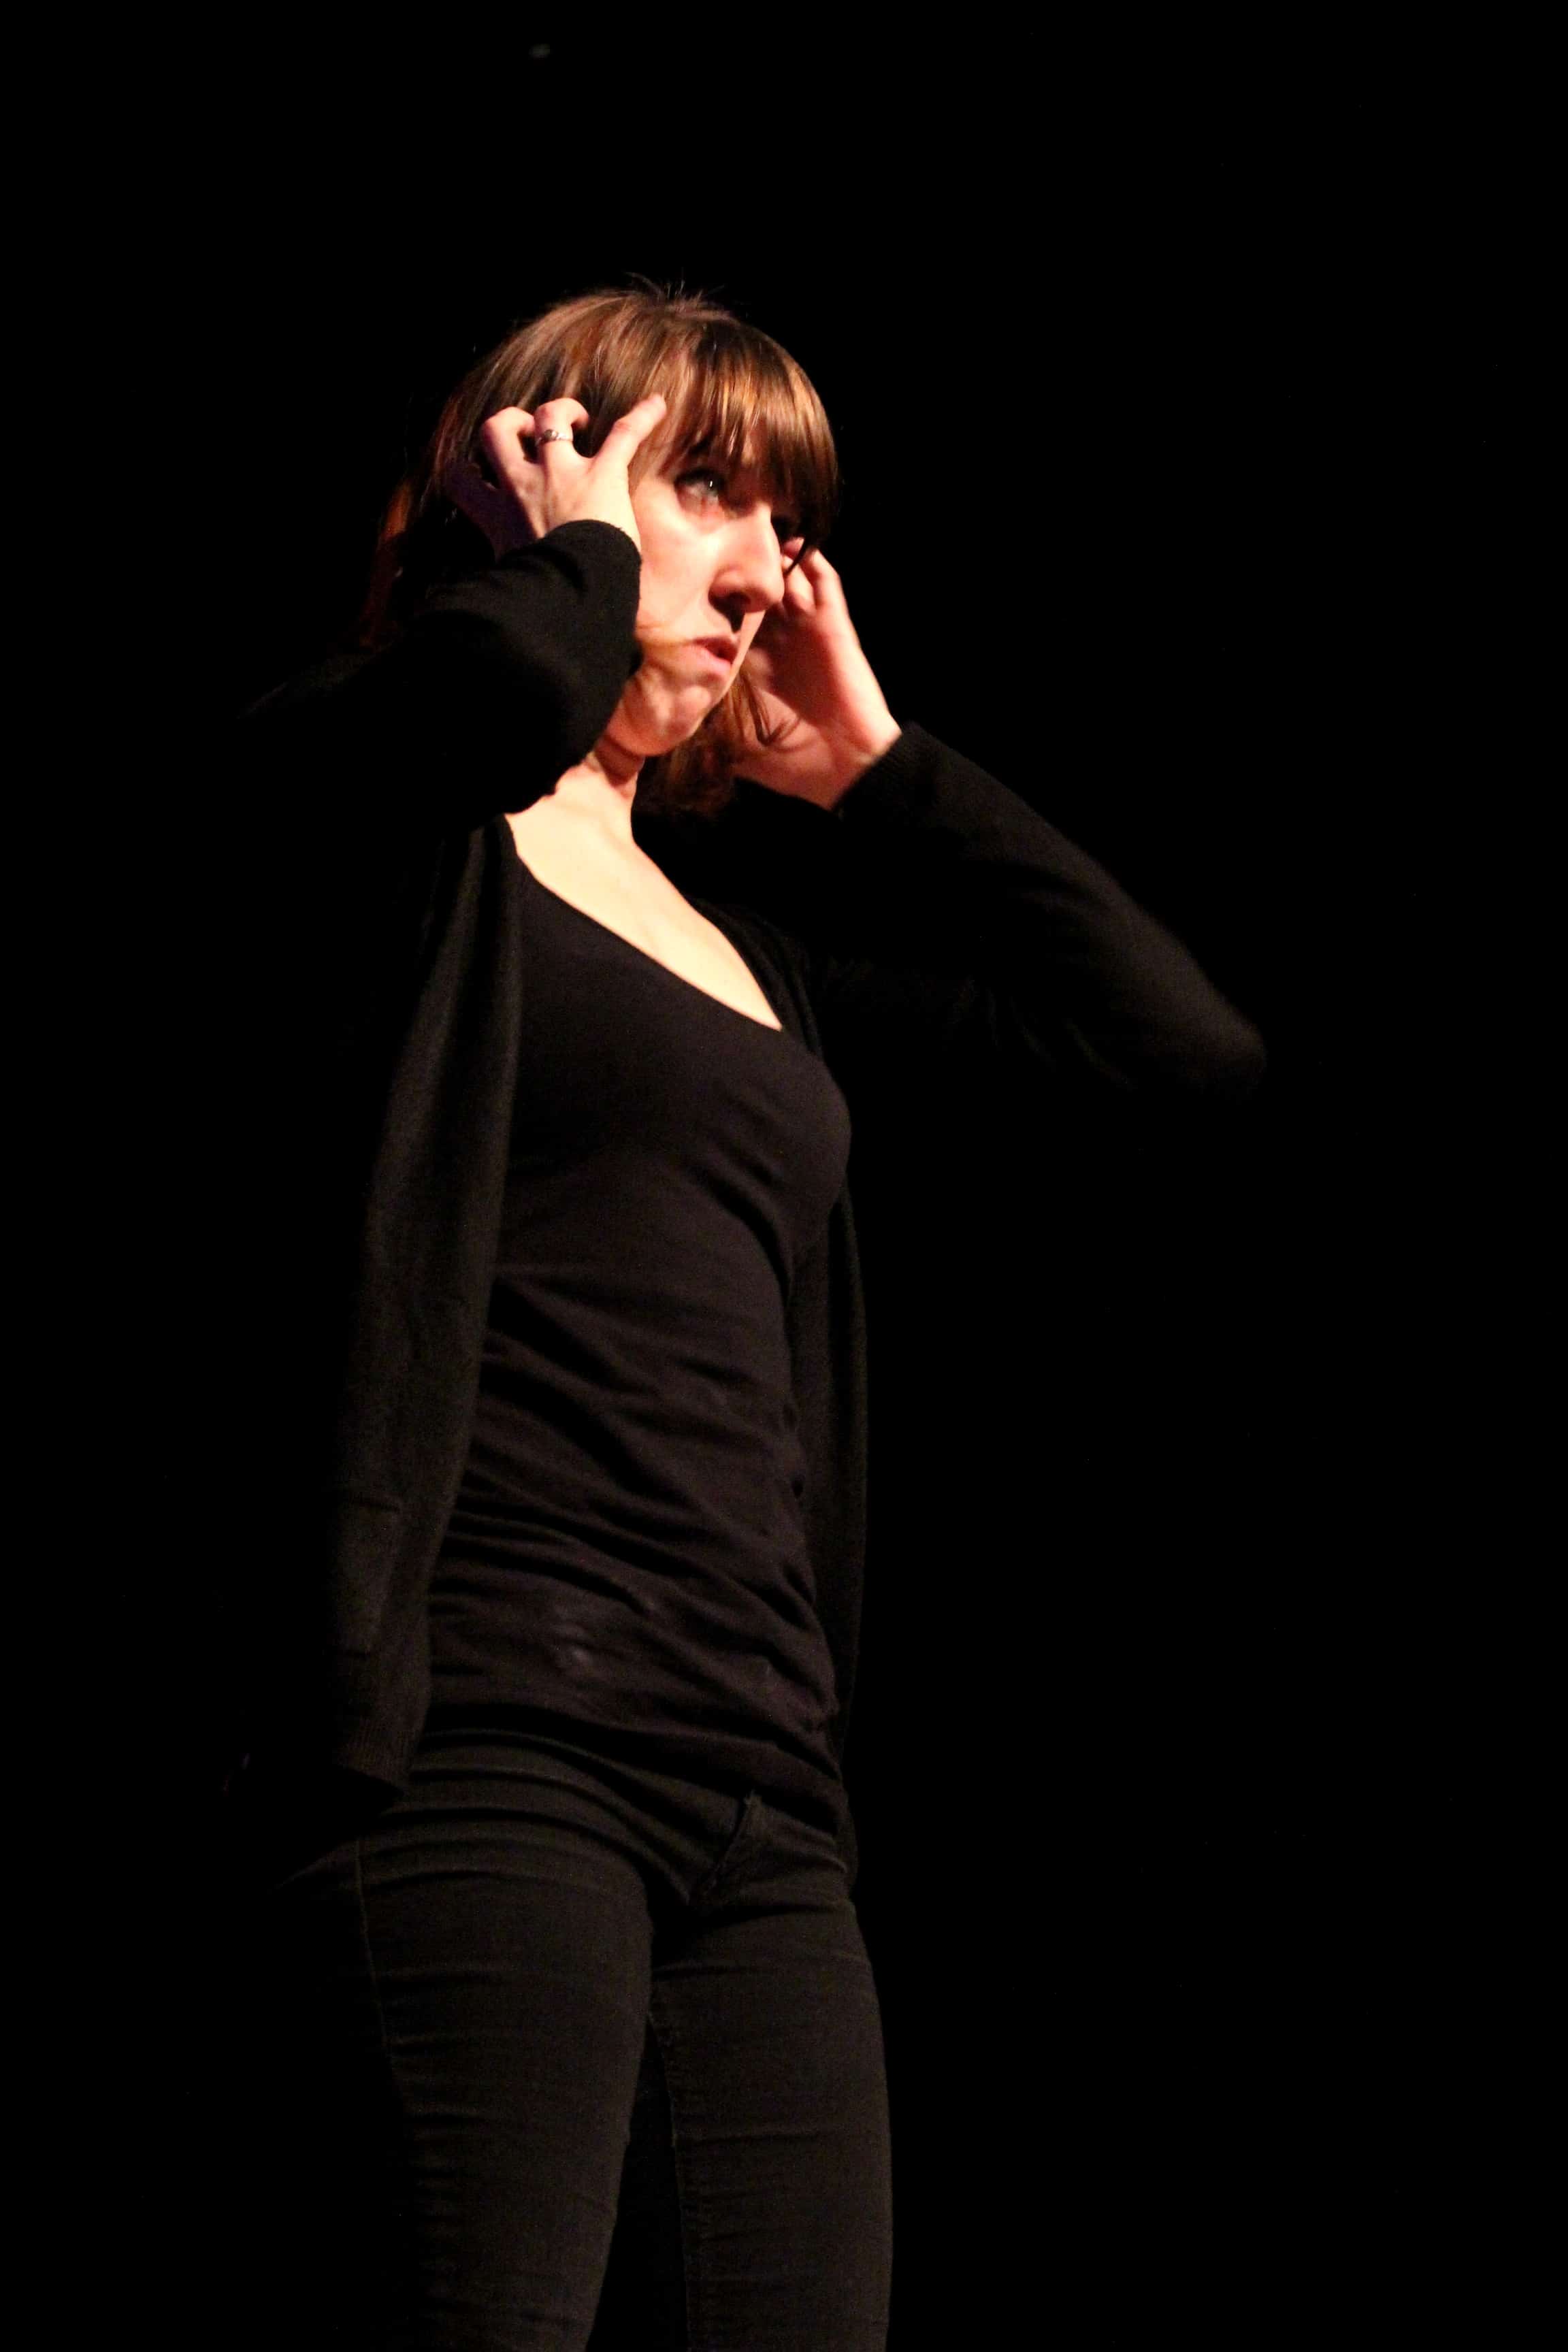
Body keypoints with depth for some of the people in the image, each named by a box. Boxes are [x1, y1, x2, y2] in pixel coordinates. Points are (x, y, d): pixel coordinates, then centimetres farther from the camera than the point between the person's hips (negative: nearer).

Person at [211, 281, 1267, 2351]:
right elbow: (503, 684, -21)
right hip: (476, 1737, -7)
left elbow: (1193, 1051, 23)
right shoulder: (370, 804, 5)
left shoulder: (753, 934, 24)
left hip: (761, 1805, 7)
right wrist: (575, 537, 2)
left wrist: (877, 765, 21)